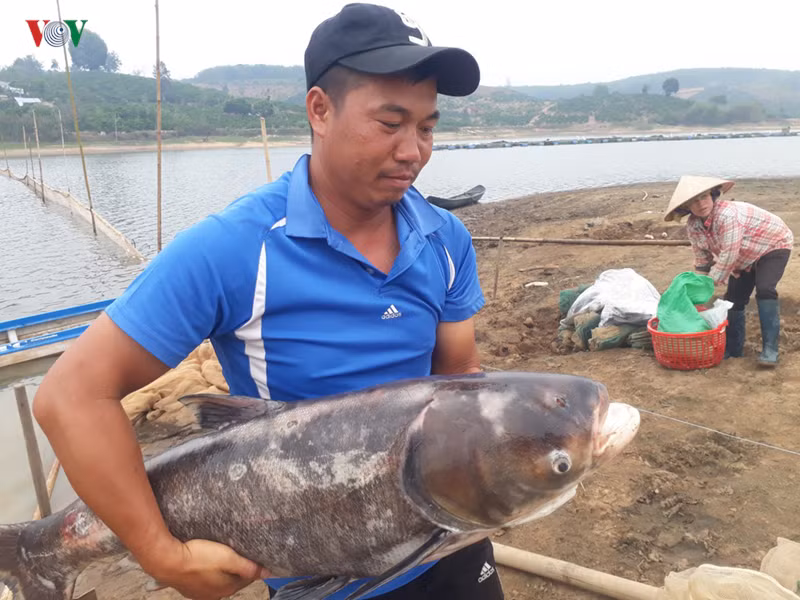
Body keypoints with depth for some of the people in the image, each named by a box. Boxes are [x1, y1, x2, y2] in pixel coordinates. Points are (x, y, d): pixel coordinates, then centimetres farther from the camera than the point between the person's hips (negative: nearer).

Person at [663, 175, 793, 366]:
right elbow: (702, 259, -3)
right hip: (745, 258, 7)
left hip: (773, 245, -7)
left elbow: (729, 256, -38)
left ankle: (769, 349, -22)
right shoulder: (693, 226, -14)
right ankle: (733, 347, 17)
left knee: (765, 290, -26)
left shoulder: (727, 214, -39)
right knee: (734, 298, 3)